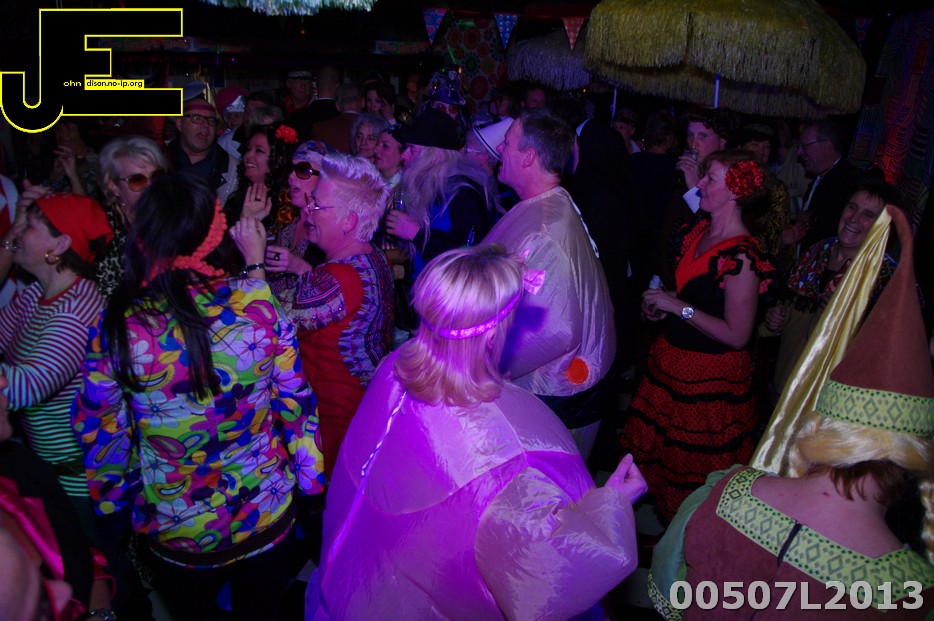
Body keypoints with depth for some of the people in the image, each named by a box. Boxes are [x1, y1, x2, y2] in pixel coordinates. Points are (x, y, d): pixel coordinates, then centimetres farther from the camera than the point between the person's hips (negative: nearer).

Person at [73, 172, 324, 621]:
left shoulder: (114, 329, -21)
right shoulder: (259, 306, -20)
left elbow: (100, 432, -7)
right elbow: (295, 403, -10)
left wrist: (114, 498, 11)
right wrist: (309, 476, 6)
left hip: (174, 535, 0)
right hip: (267, 517, 0)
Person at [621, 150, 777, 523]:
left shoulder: (741, 256, -23)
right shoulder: (698, 231, 4)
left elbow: (737, 335, -24)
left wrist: (677, 307, -21)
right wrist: (661, 305, 2)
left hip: (710, 377, -8)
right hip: (671, 360, 8)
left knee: (692, 469, 10)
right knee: (655, 452, 19)